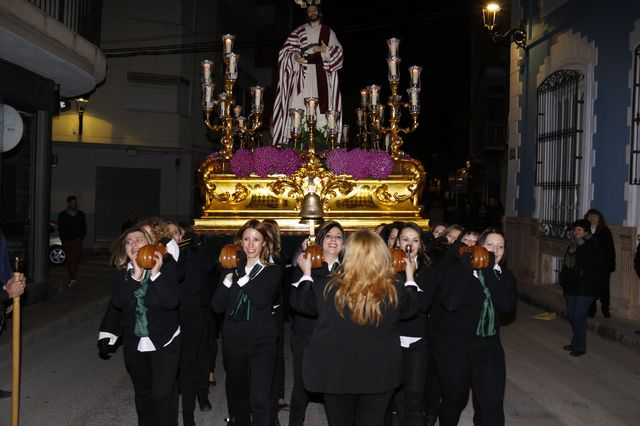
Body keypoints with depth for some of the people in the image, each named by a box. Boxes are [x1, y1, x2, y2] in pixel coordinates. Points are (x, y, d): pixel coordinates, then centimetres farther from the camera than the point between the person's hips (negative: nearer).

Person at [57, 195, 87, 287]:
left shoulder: (80, 214, 9)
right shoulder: (62, 215, 7)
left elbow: (84, 228, 12)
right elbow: (60, 229, 7)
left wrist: (80, 238, 0)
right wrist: (63, 240, -2)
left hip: (77, 241, -2)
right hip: (66, 241, 2)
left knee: (74, 259, -16)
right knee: (69, 261, 6)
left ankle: (72, 279, -24)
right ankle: (71, 278, 16)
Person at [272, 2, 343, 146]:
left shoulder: (328, 31, 14)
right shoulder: (299, 31, 14)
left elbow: (338, 50, 8)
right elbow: (288, 49, 7)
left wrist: (325, 50, -10)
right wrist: (294, 56, -14)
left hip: (321, 72, 0)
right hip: (303, 71, 0)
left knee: (321, 103, -11)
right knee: (300, 103, -13)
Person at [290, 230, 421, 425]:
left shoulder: (328, 287, -16)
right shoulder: (394, 291, -15)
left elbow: (301, 303, 3)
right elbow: (412, 308, 8)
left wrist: (306, 274, 19)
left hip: (335, 373, 0)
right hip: (379, 375, 0)